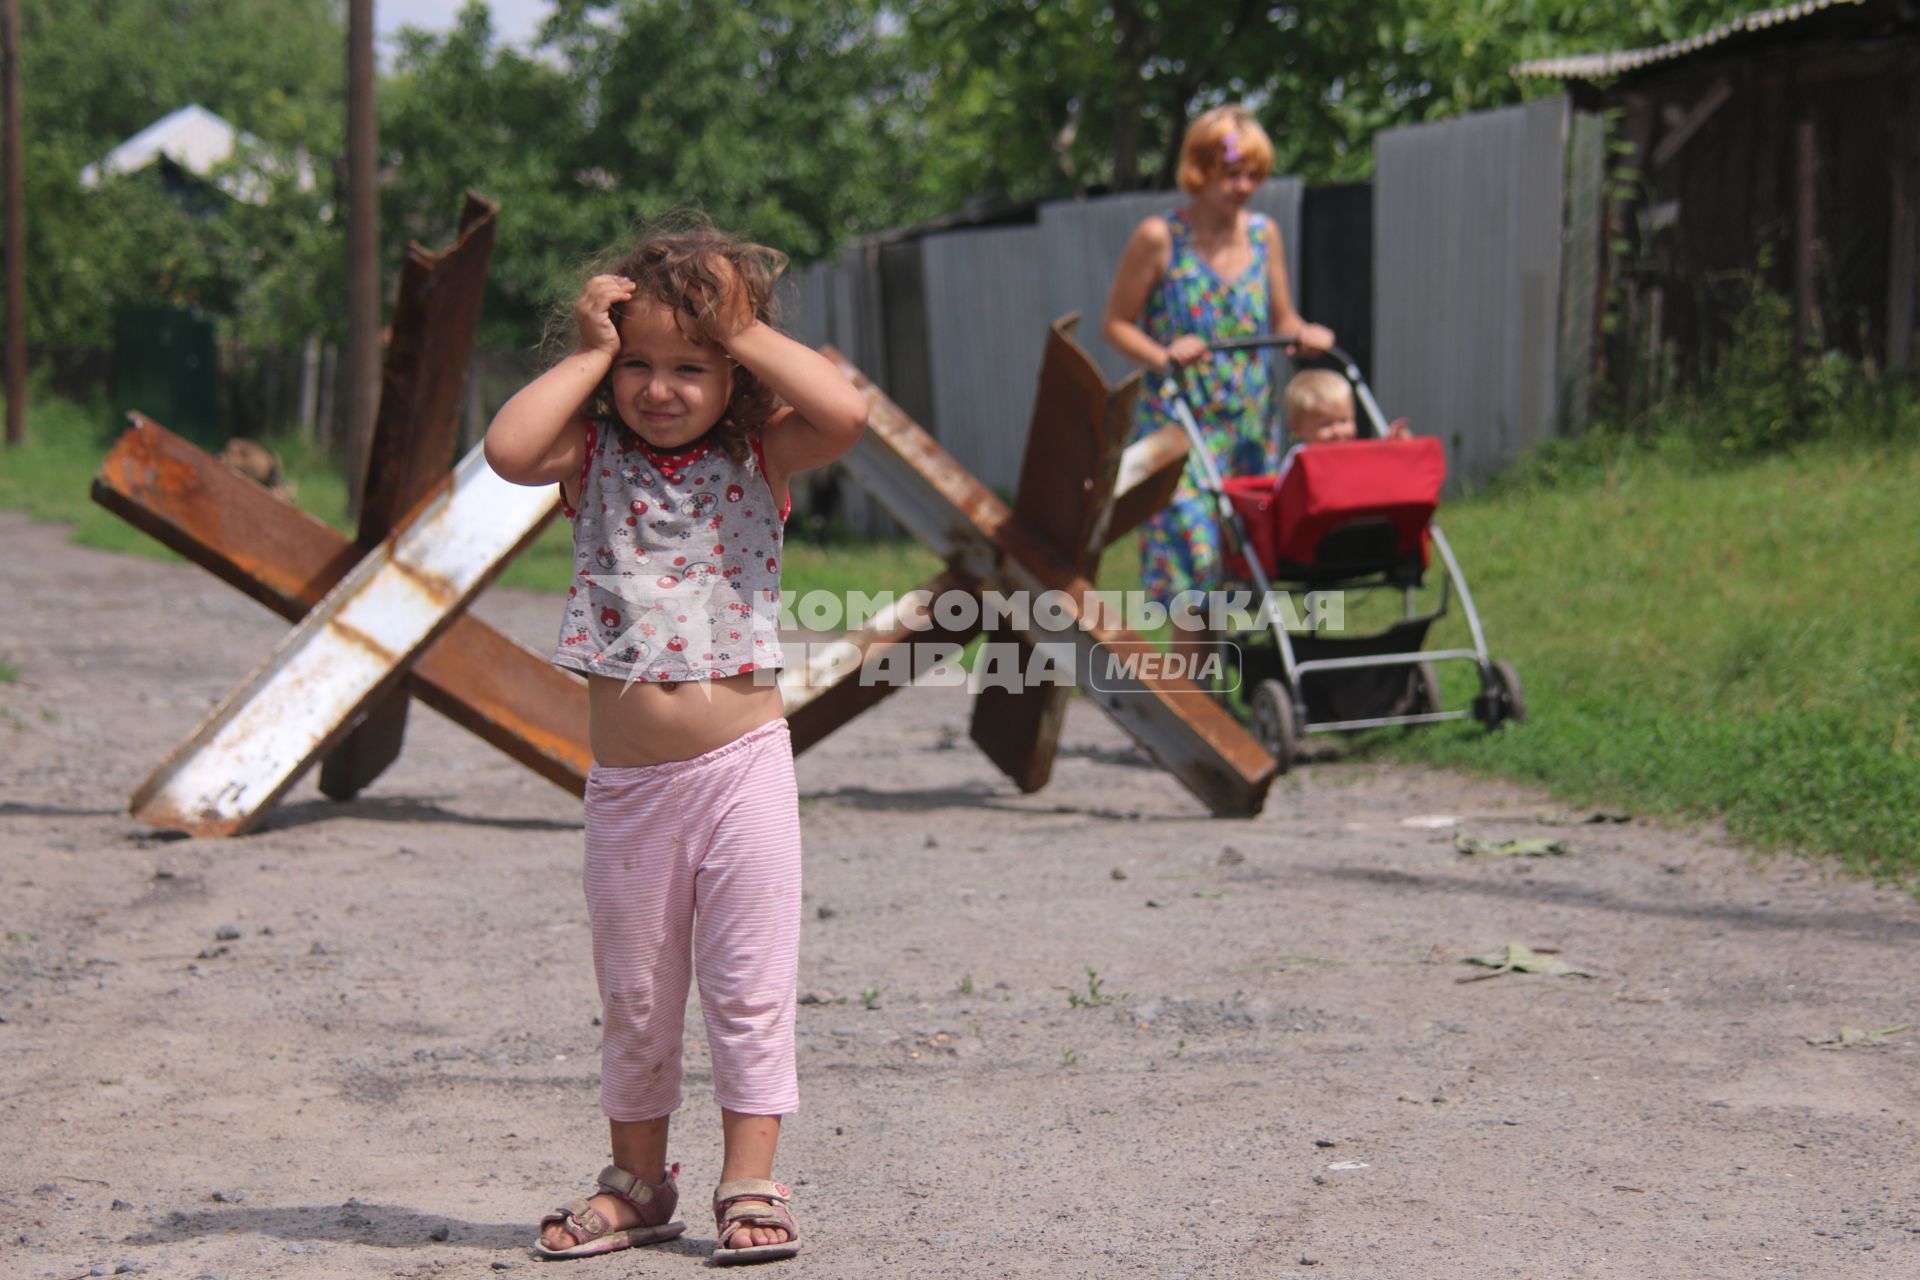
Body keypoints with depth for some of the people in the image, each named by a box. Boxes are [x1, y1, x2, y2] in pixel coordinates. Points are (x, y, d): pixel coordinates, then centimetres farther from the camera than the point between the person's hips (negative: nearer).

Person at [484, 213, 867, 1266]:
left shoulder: (760, 455, -2)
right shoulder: (594, 455, 0)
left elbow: (847, 412, -21)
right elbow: (507, 451, -21)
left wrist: (747, 332, -13)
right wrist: (591, 354, -12)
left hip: (741, 764, -2)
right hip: (626, 776, 2)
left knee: (748, 983, 2)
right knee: (632, 994, 14)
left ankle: (750, 1184, 12)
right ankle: (638, 1181, 29)